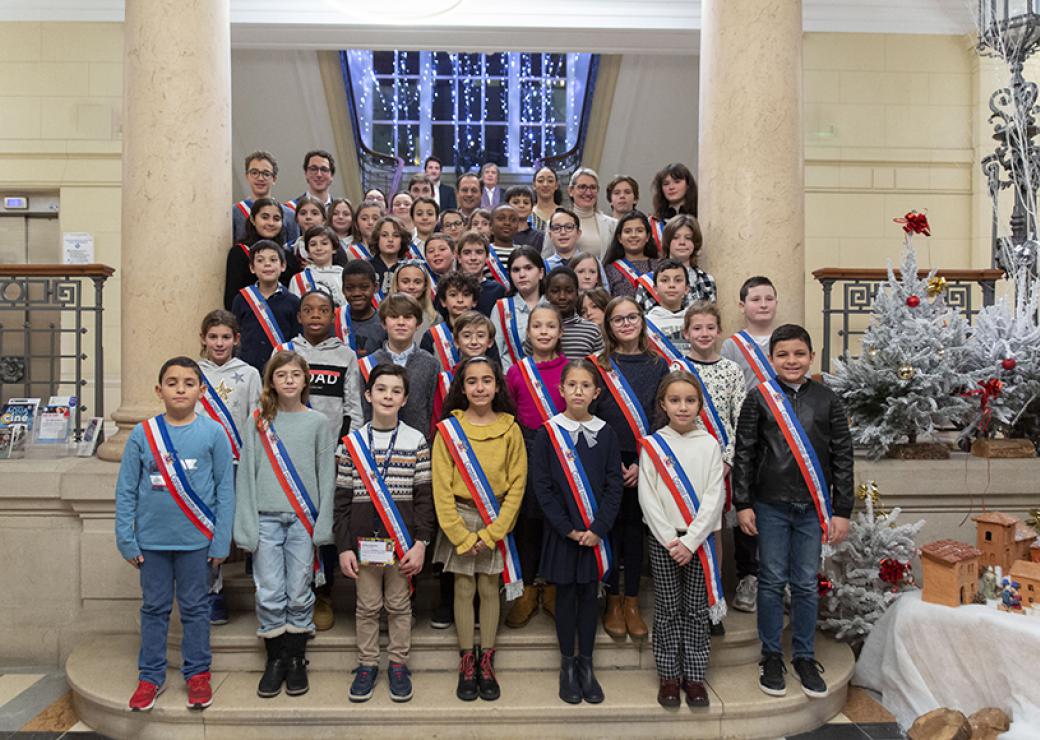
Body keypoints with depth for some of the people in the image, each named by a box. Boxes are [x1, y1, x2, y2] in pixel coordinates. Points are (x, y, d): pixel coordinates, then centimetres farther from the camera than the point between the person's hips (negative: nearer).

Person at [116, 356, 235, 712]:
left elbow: (225, 489, -3)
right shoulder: (142, 433, -2)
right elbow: (125, 490, 2)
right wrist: (126, 539, -2)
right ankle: (150, 676, 27)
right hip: (152, 539, 2)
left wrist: (221, 541, -6)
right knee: (154, 608, 13)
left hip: (196, 538, -1)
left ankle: (197, 674, 24)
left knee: (195, 608, 10)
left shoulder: (213, 433, -6)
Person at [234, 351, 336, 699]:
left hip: (303, 520, -1)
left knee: (299, 594, 4)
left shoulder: (317, 422, 4)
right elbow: (246, 474, 4)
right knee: (269, 595, 3)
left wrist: (323, 524, -4)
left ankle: (296, 661, 19)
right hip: (266, 518, 1)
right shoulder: (258, 422, 6)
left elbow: (326, 476, 3)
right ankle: (275, 660, 19)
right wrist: (246, 524, -3)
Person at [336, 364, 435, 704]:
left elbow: (424, 496, -1)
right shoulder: (353, 441, 0)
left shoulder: (416, 440, -2)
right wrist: (343, 546, -2)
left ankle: (398, 665, 25)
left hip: (402, 538, -1)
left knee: (399, 604, 10)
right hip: (364, 538, 1)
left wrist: (421, 543, -7)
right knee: (367, 605, 11)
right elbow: (342, 497, 2)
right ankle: (367, 665, 27)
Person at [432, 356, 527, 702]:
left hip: (496, 522, 1)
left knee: (489, 589, 8)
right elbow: (441, 486, -7)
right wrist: (462, 535, -12)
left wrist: (492, 532, -11)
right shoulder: (448, 429, -6)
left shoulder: (510, 429, -4)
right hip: (460, 520, 0)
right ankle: (466, 661, 21)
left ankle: (486, 662, 22)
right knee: (464, 590, 7)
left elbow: (517, 484, -4)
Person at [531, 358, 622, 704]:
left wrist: (598, 528, -11)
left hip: (595, 533, 2)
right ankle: (567, 666, 23)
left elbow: (614, 485, -1)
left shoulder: (605, 433, 0)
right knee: (565, 595, 9)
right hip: (561, 532, -1)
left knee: (589, 595, 11)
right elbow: (542, 486, -7)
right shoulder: (548, 433, -5)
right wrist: (567, 529, -12)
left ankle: (586, 665, 24)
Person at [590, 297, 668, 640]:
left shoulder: (658, 365, 6)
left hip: (644, 462, 1)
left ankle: (632, 602, 19)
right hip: (607, 460, -1)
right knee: (611, 526, 4)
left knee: (636, 527, 8)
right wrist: (610, 461, -10)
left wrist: (643, 463, -8)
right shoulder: (597, 366, 2)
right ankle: (613, 602, 18)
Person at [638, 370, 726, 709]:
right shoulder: (651, 445, -1)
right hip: (663, 540, -1)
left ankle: (694, 676, 20)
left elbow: (714, 497, -5)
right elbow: (647, 497, -5)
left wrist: (691, 541, -12)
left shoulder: (709, 445, 1)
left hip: (700, 540, 1)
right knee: (668, 610, 7)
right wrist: (669, 539, -13)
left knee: (697, 611, 7)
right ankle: (669, 675, 20)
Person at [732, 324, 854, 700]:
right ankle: (771, 657, 21)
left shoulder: (828, 400, 3)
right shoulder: (759, 398, -1)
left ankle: (804, 657, 25)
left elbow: (842, 457, 4)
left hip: (813, 507, 1)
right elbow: (743, 453, 0)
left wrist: (841, 510, 1)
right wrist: (742, 504, -3)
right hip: (770, 506, -1)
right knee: (772, 581, 7)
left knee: (806, 584, 10)